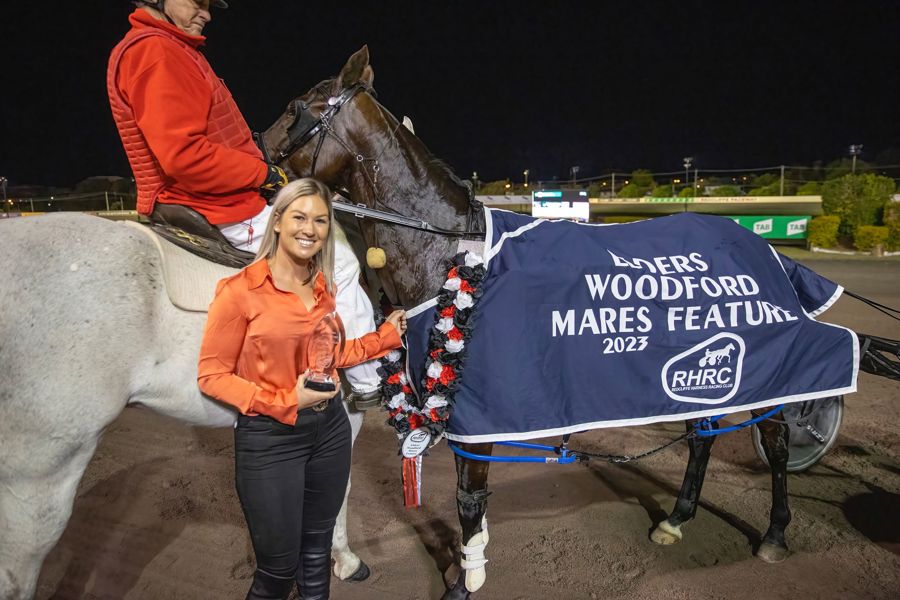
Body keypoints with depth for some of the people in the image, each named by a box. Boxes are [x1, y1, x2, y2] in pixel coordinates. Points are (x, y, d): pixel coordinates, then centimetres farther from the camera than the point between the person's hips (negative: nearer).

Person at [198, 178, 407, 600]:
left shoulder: (324, 288, 3)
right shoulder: (240, 291, -15)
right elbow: (211, 376, -12)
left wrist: (384, 337, 10)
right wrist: (285, 402, -21)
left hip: (330, 429, 6)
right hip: (270, 438, -5)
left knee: (316, 554, 22)